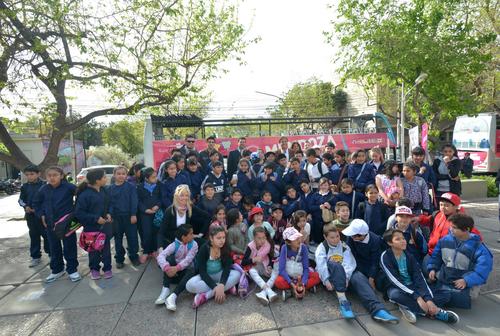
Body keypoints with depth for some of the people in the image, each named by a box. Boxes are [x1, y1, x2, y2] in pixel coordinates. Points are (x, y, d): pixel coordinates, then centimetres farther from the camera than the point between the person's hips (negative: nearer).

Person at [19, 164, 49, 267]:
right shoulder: (25, 186, 5)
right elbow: (21, 199, 11)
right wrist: (25, 206, -8)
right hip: (30, 215, 4)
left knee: (47, 235, 6)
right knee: (34, 236, 13)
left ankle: (51, 253, 20)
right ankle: (35, 257, 23)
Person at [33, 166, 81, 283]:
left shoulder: (68, 187, -15)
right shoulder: (43, 189, 0)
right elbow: (36, 203, 15)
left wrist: (75, 211, -11)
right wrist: (41, 215, 5)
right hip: (50, 224, 4)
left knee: (70, 247, 5)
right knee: (54, 248, 16)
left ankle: (72, 270, 20)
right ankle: (57, 270, 32)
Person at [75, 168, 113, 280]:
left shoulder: (103, 191, 0)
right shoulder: (84, 194, -19)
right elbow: (79, 213, -18)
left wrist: (108, 214, -4)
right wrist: (96, 218, -20)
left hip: (105, 226, 5)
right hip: (92, 228, -4)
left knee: (106, 248, 13)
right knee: (93, 250, 13)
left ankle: (107, 268, 27)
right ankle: (94, 269, 32)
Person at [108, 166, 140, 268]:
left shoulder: (130, 187, -4)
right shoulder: (110, 188, 3)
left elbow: (134, 201, -6)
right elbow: (109, 203, 3)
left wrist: (133, 214, -12)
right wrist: (110, 215, -6)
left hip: (129, 216, -2)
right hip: (116, 217, 2)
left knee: (132, 237, 5)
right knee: (118, 239, 12)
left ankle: (133, 257, 21)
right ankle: (119, 259, 24)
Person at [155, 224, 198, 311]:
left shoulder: (193, 244, -11)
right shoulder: (174, 245, -13)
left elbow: (188, 260, -23)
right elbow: (160, 256, -27)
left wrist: (177, 268, -41)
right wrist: (167, 268, -46)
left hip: (185, 269, 0)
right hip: (174, 271, 1)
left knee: (192, 271, -34)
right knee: (170, 258, -26)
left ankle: (173, 296, -45)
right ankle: (166, 289, -31)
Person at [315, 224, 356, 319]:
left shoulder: (344, 247, 7)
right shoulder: (321, 248, 1)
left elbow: (349, 264, -7)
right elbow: (321, 265, -12)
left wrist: (346, 278, -24)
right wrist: (326, 281, -24)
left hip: (342, 275, 4)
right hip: (327, 276, -4)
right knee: (337, 266, -36)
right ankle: (342, 300, -45)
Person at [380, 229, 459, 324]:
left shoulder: (409, 256, -2)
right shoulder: (385, 257, -16)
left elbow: (419, 277, -11)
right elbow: (395, 280, -22)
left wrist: (428, 299, -25)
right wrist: (417, 297, -29)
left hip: (412, 286, 5)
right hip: (396, 288, -5)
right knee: (395, 294, -37)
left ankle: (410, 307, -21)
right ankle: (435, 312, -23)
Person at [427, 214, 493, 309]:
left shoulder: (477, 247, -10)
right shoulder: (445, 240, 2)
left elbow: (483, 268, -13)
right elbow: (436, 256, 14)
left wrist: (467, 280, -22)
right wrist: (432, 268, -1)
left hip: (463, 284, -3)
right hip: (442, 280, 3)